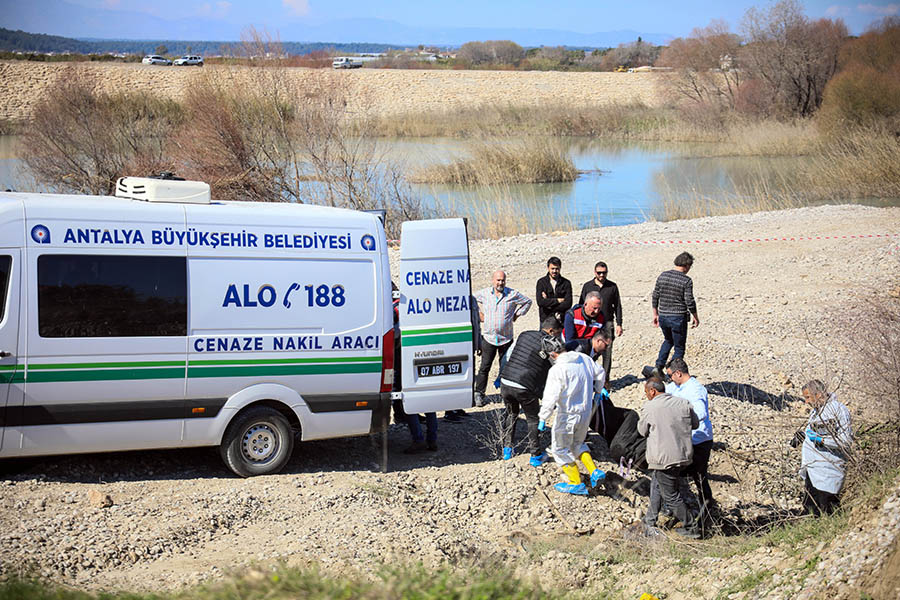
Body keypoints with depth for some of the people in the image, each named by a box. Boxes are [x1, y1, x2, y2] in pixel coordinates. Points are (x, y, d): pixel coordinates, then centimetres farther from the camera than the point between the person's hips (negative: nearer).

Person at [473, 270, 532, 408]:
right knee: (484, 367, -2)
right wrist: (479, 314, 9)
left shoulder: (512, 294, -2)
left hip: (506, 338, 0)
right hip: (488, 337, 0)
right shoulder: (484, 293, 1)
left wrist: (516, 314, 6)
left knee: (505, 367, 6)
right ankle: (479, 394, 5)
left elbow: (527, 301, 12)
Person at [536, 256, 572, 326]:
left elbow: (568, 304, -7)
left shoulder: (566, 283, 2)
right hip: (546, 320, 0)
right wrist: (558, 300, -10)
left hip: (562, 320, 0)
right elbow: (540, 302, -11)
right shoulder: (541, 282, 1)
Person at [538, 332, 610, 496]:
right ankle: (594, 471, 15)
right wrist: (597, 391, 33)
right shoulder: (584, 359, 0)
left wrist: (543, 418, -14)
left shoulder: (557, 370, -22)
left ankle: (576, 484, 16)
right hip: (586, 412, 7)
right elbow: (600, 373, 16)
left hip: (567, 415, -7)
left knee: (561, 449, 11)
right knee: (578, 444, 28)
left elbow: (550, 397, -23)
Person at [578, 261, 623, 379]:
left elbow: (617, 306, 11)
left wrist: (619, 324, 4)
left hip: (607, 323, 0)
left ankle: (605, 379, 8)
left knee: (607, 353, 0)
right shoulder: (587, 286, 7)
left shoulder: (612, 286, 7)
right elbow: (581, 306, 10)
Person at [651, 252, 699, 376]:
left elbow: (655, 296, 5)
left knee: (668, 340, 28)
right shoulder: (686, 281, -13)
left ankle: (659, 366, 13)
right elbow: (689, 301, -13)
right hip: (678, 318, -5)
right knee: (679, 347, 9)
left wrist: (655, 314, 15)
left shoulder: (662, 276, 2)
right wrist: (695, 317, 1)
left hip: (663, 316, 5)